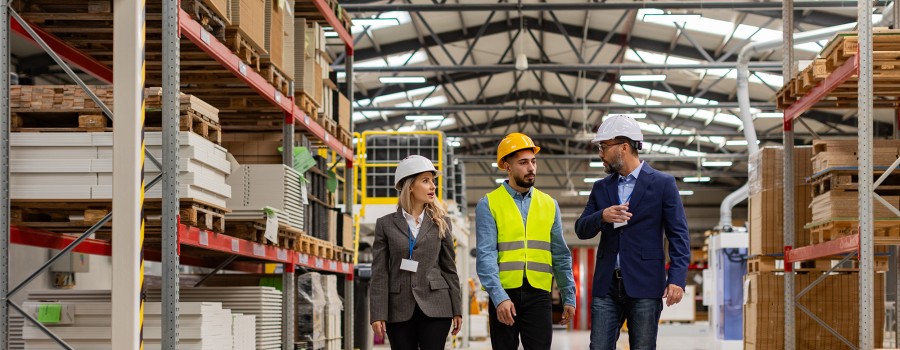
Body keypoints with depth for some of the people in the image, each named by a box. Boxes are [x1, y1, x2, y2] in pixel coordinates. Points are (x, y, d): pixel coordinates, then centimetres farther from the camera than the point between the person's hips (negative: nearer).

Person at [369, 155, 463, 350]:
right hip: (399, 310, 0)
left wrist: (457, 310, 4)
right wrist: (378, 314, -7)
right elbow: (380, 273, 0)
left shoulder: (440, 222, 8)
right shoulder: (386, 224, 4)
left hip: (435, 307, 0)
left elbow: (449, 268, 8)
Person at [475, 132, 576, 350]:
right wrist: (499, 297, -20)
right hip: (503, 294, -2)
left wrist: (569, 297, 7)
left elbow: (560, 255, 12)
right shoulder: (488, 205, -1)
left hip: (538, 294, 2)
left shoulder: (549, 205, 10)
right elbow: (486, 255, -10)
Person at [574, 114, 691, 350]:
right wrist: (602, 216, -12)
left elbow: (678, 235, -4)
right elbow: (581, 229, 10)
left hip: (645, 286, -4)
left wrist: (677, 278, -16)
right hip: (606, 285, 4)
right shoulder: (601, 188, 14)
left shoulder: (662, 183, -1)